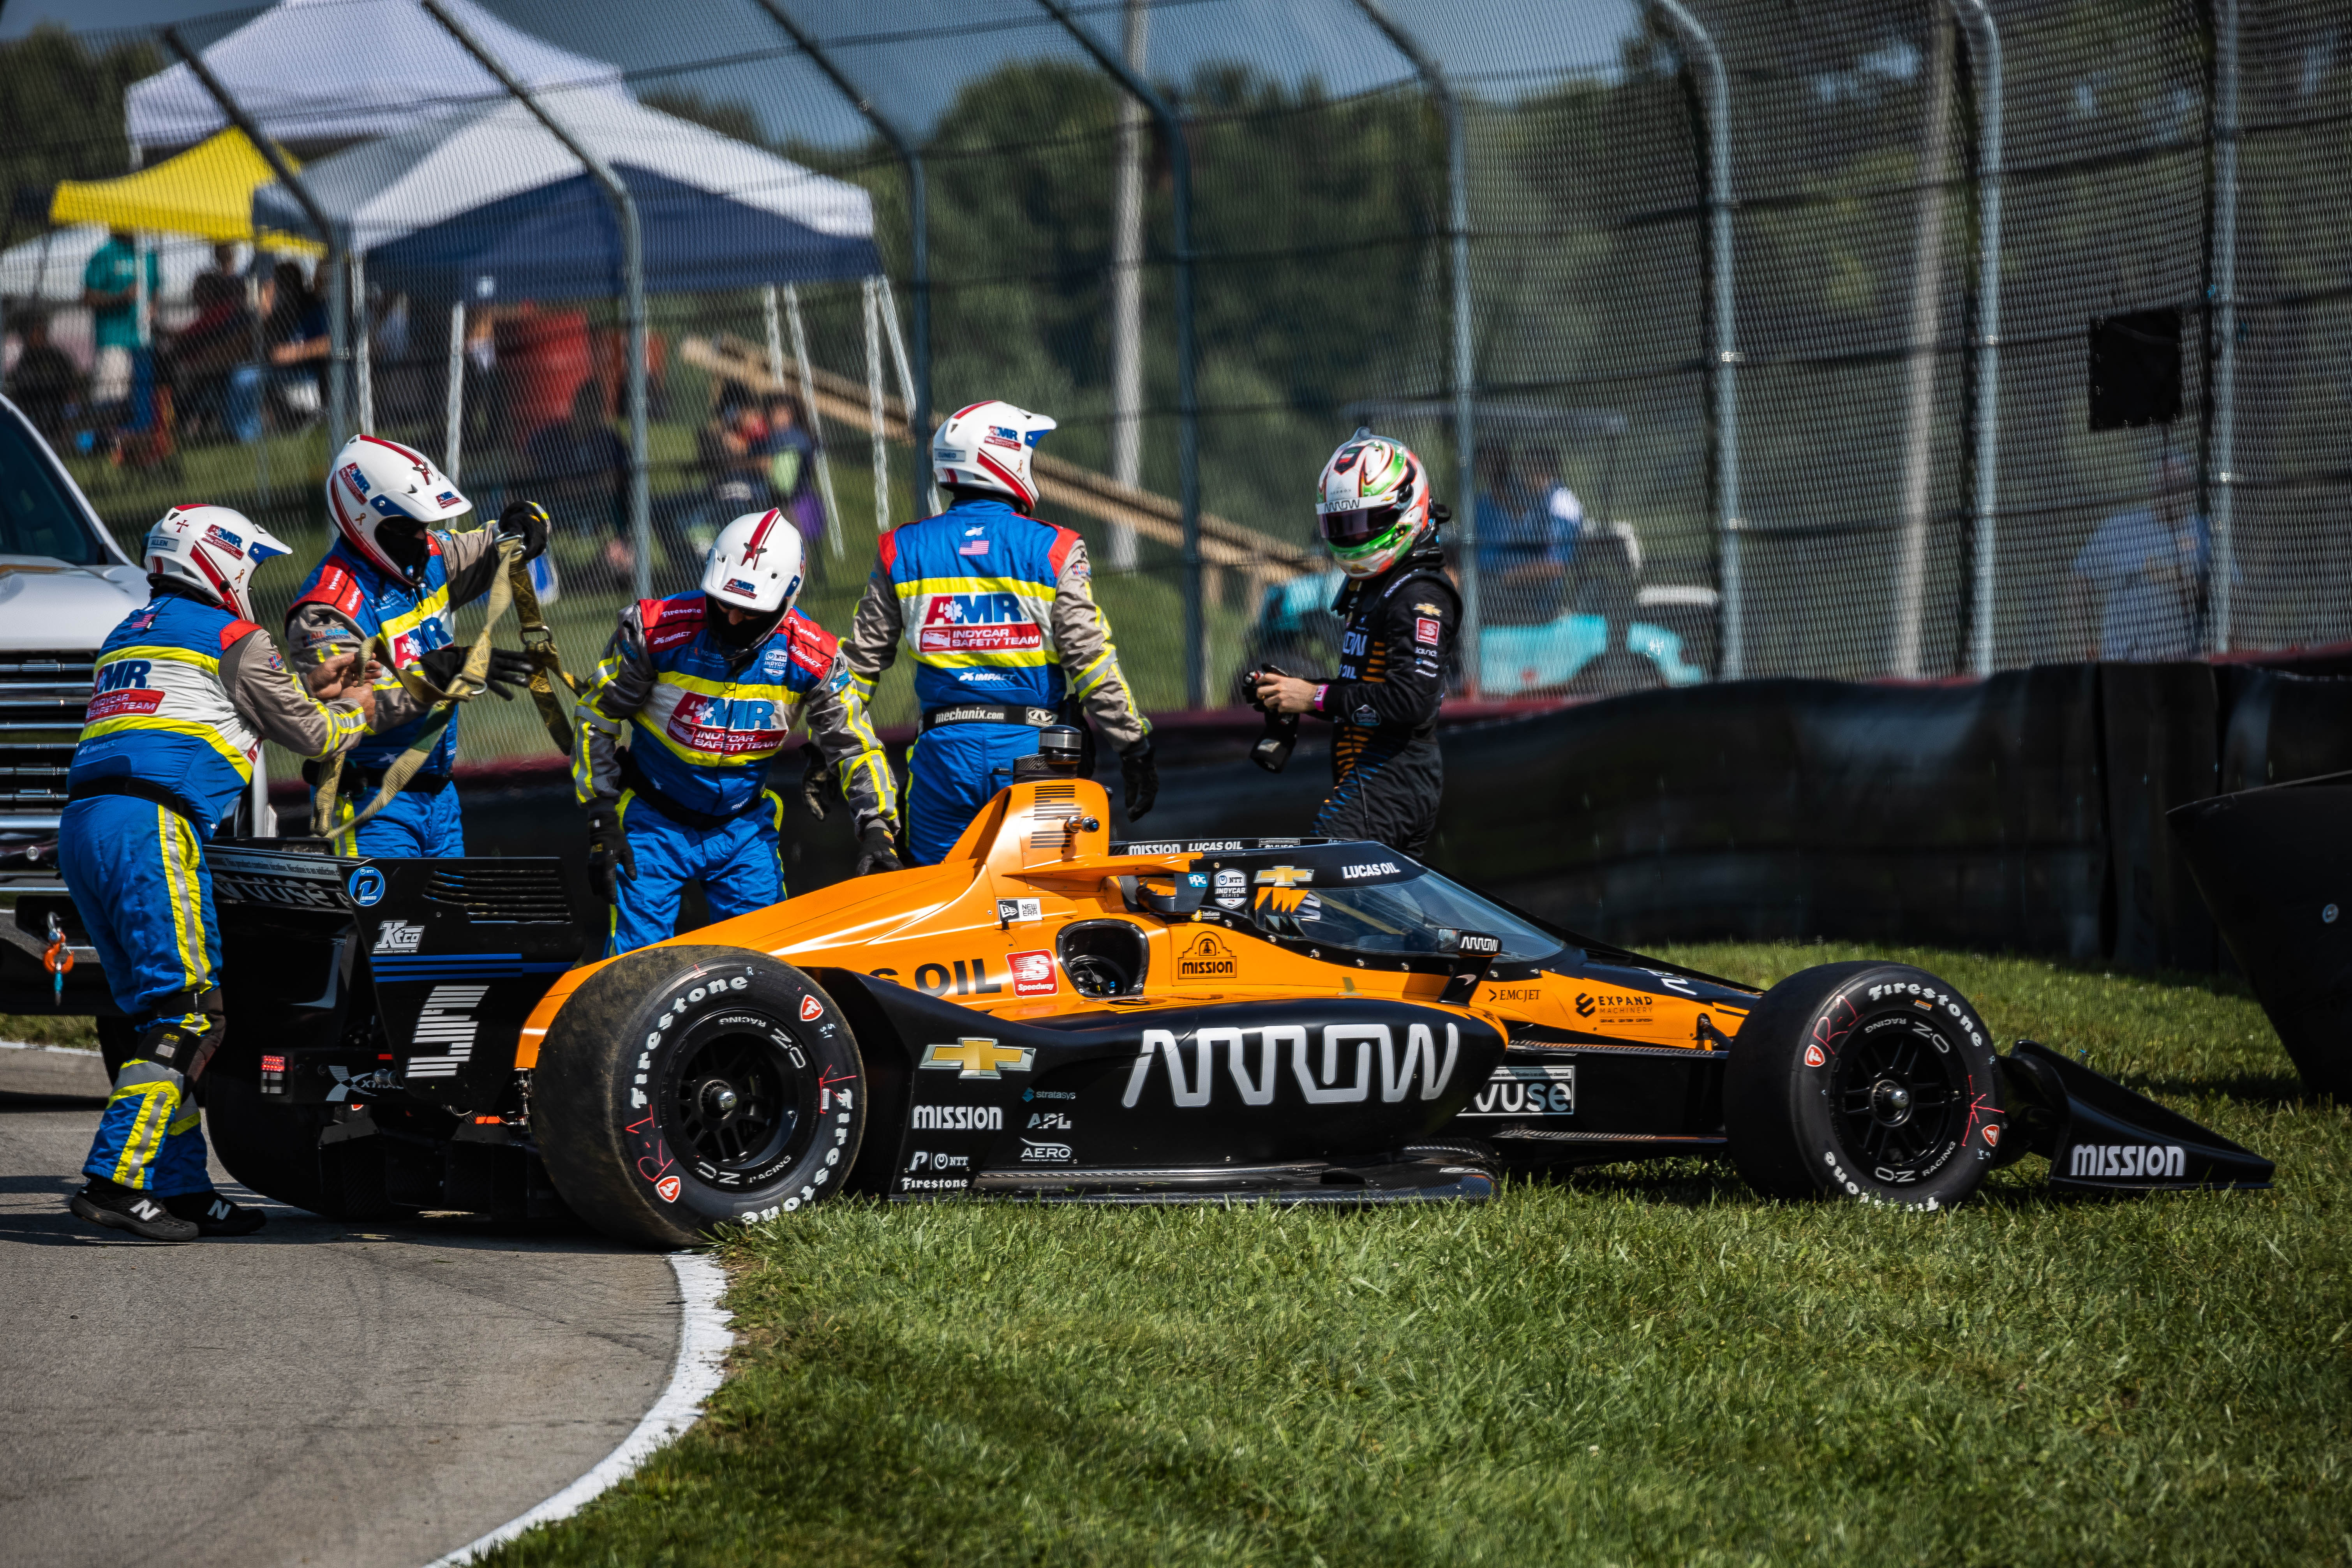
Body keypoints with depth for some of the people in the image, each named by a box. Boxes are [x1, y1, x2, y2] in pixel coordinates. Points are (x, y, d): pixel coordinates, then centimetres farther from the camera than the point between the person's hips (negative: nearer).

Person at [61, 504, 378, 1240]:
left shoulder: (131, 633, 28)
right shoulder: (236, 639, 4)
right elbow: (311, 737, 12)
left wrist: (314, 696, 42)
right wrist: (353, 711, 33)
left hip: (82, 825, 9)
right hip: (153, 827, -9)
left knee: (162, 1012, 11)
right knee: (188, 1017, -11)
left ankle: (183, 1187, 9)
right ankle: (114, 1180, -21)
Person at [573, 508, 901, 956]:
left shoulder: (814, 658, -13)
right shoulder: (657, 630, -18)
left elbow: (856, 747, 0)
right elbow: (598, 721, -5)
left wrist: (877, 830, -12)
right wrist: (601, 823, -8)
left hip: (745, 830, 2)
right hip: (655, 825, -2)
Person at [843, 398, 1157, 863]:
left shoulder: (900, 551, 6)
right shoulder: (1053, 551, -2)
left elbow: (863, 660, 10)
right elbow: (1091, 659, -5)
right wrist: (1135, 748, 2)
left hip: (945, 751, 2)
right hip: (1031, 745, -2)